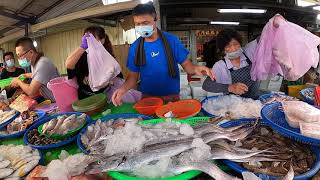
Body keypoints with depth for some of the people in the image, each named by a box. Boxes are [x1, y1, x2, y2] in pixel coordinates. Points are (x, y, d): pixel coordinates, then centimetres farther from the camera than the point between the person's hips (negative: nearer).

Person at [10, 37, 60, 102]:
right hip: (47, 99, 8)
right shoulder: (33, 62, 5)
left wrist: (18, 82, -7)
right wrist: (26, 75, 20)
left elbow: (31, 92, -24)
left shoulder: (42, 64, -24)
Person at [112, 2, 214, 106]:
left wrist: (195, 69, -25)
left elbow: (186, 64, -3)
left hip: (171, 96, 0)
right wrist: (123, 88, -18)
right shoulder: (135, 47, -4)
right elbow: (133, 75, 1)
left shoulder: (171, 40, -8)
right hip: (147, 97, 1)